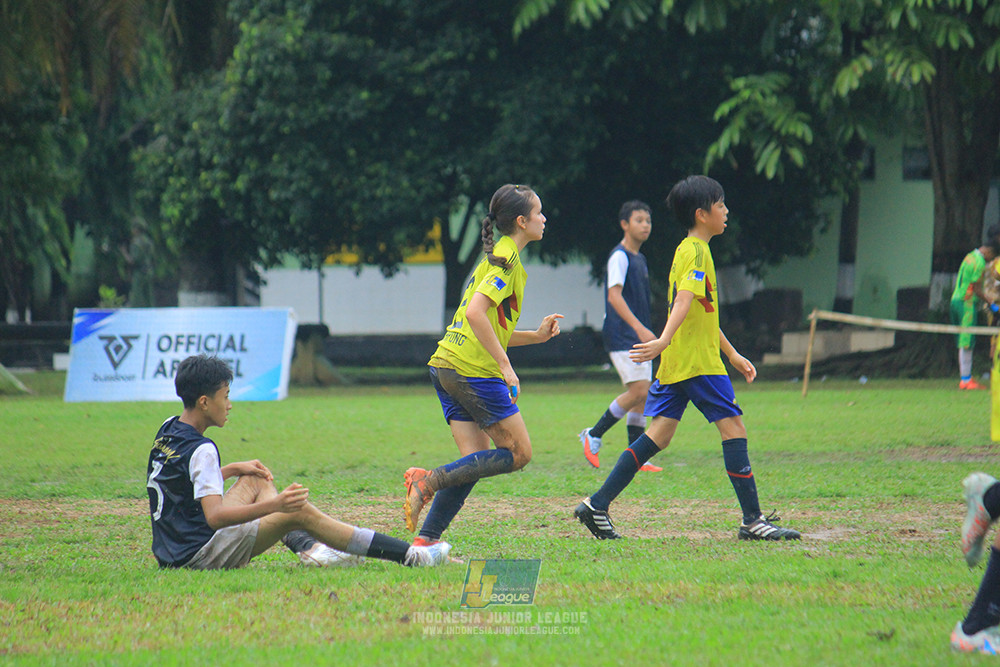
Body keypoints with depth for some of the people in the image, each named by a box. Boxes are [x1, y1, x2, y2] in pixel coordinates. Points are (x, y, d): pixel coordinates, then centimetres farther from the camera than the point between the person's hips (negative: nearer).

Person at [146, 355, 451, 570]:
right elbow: (215, 517, -31)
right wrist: (274, 505, -37)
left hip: (171, 550, 10)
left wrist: (234, 469, 24)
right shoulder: (200, 450, -20)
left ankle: (308, 547, 10)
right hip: (198, 553, -10)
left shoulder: (169, 430, 9)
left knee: (255, 480, 23)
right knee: (300, 512, -17)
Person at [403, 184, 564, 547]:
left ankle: (426, 540, -4)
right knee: (519, 454, -2)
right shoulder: (507, 259, -8)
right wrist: (505, 366, -21)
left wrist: (536, 336, 17)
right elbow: (475, 312, -22)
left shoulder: (496, 257, 22)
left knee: (476, 460, 5)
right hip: (475, 369, -9)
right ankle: (429, 479, -14)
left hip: (446, 366, 9)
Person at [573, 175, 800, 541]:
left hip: (675, 362, 10)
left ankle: (598, 505, 2)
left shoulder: (688, 250, 21)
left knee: (658, 435, 6)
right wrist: (665, 340, -38)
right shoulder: (696, 251, -10)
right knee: (733, 427, -5)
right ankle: (753, 520, -5)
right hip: (698, 361, -10)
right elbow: (684, 299, -26)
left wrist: (733, 354, 31)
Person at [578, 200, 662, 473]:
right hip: (621, 337, -9)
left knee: (641, 394, 4)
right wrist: (639, 328, -30)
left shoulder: (639, 259, 18)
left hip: (639, 336, 9)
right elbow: (614, 296, -22)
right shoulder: (619, 256, -11)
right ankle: (593, 435, -3)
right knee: (638, 391, -16)